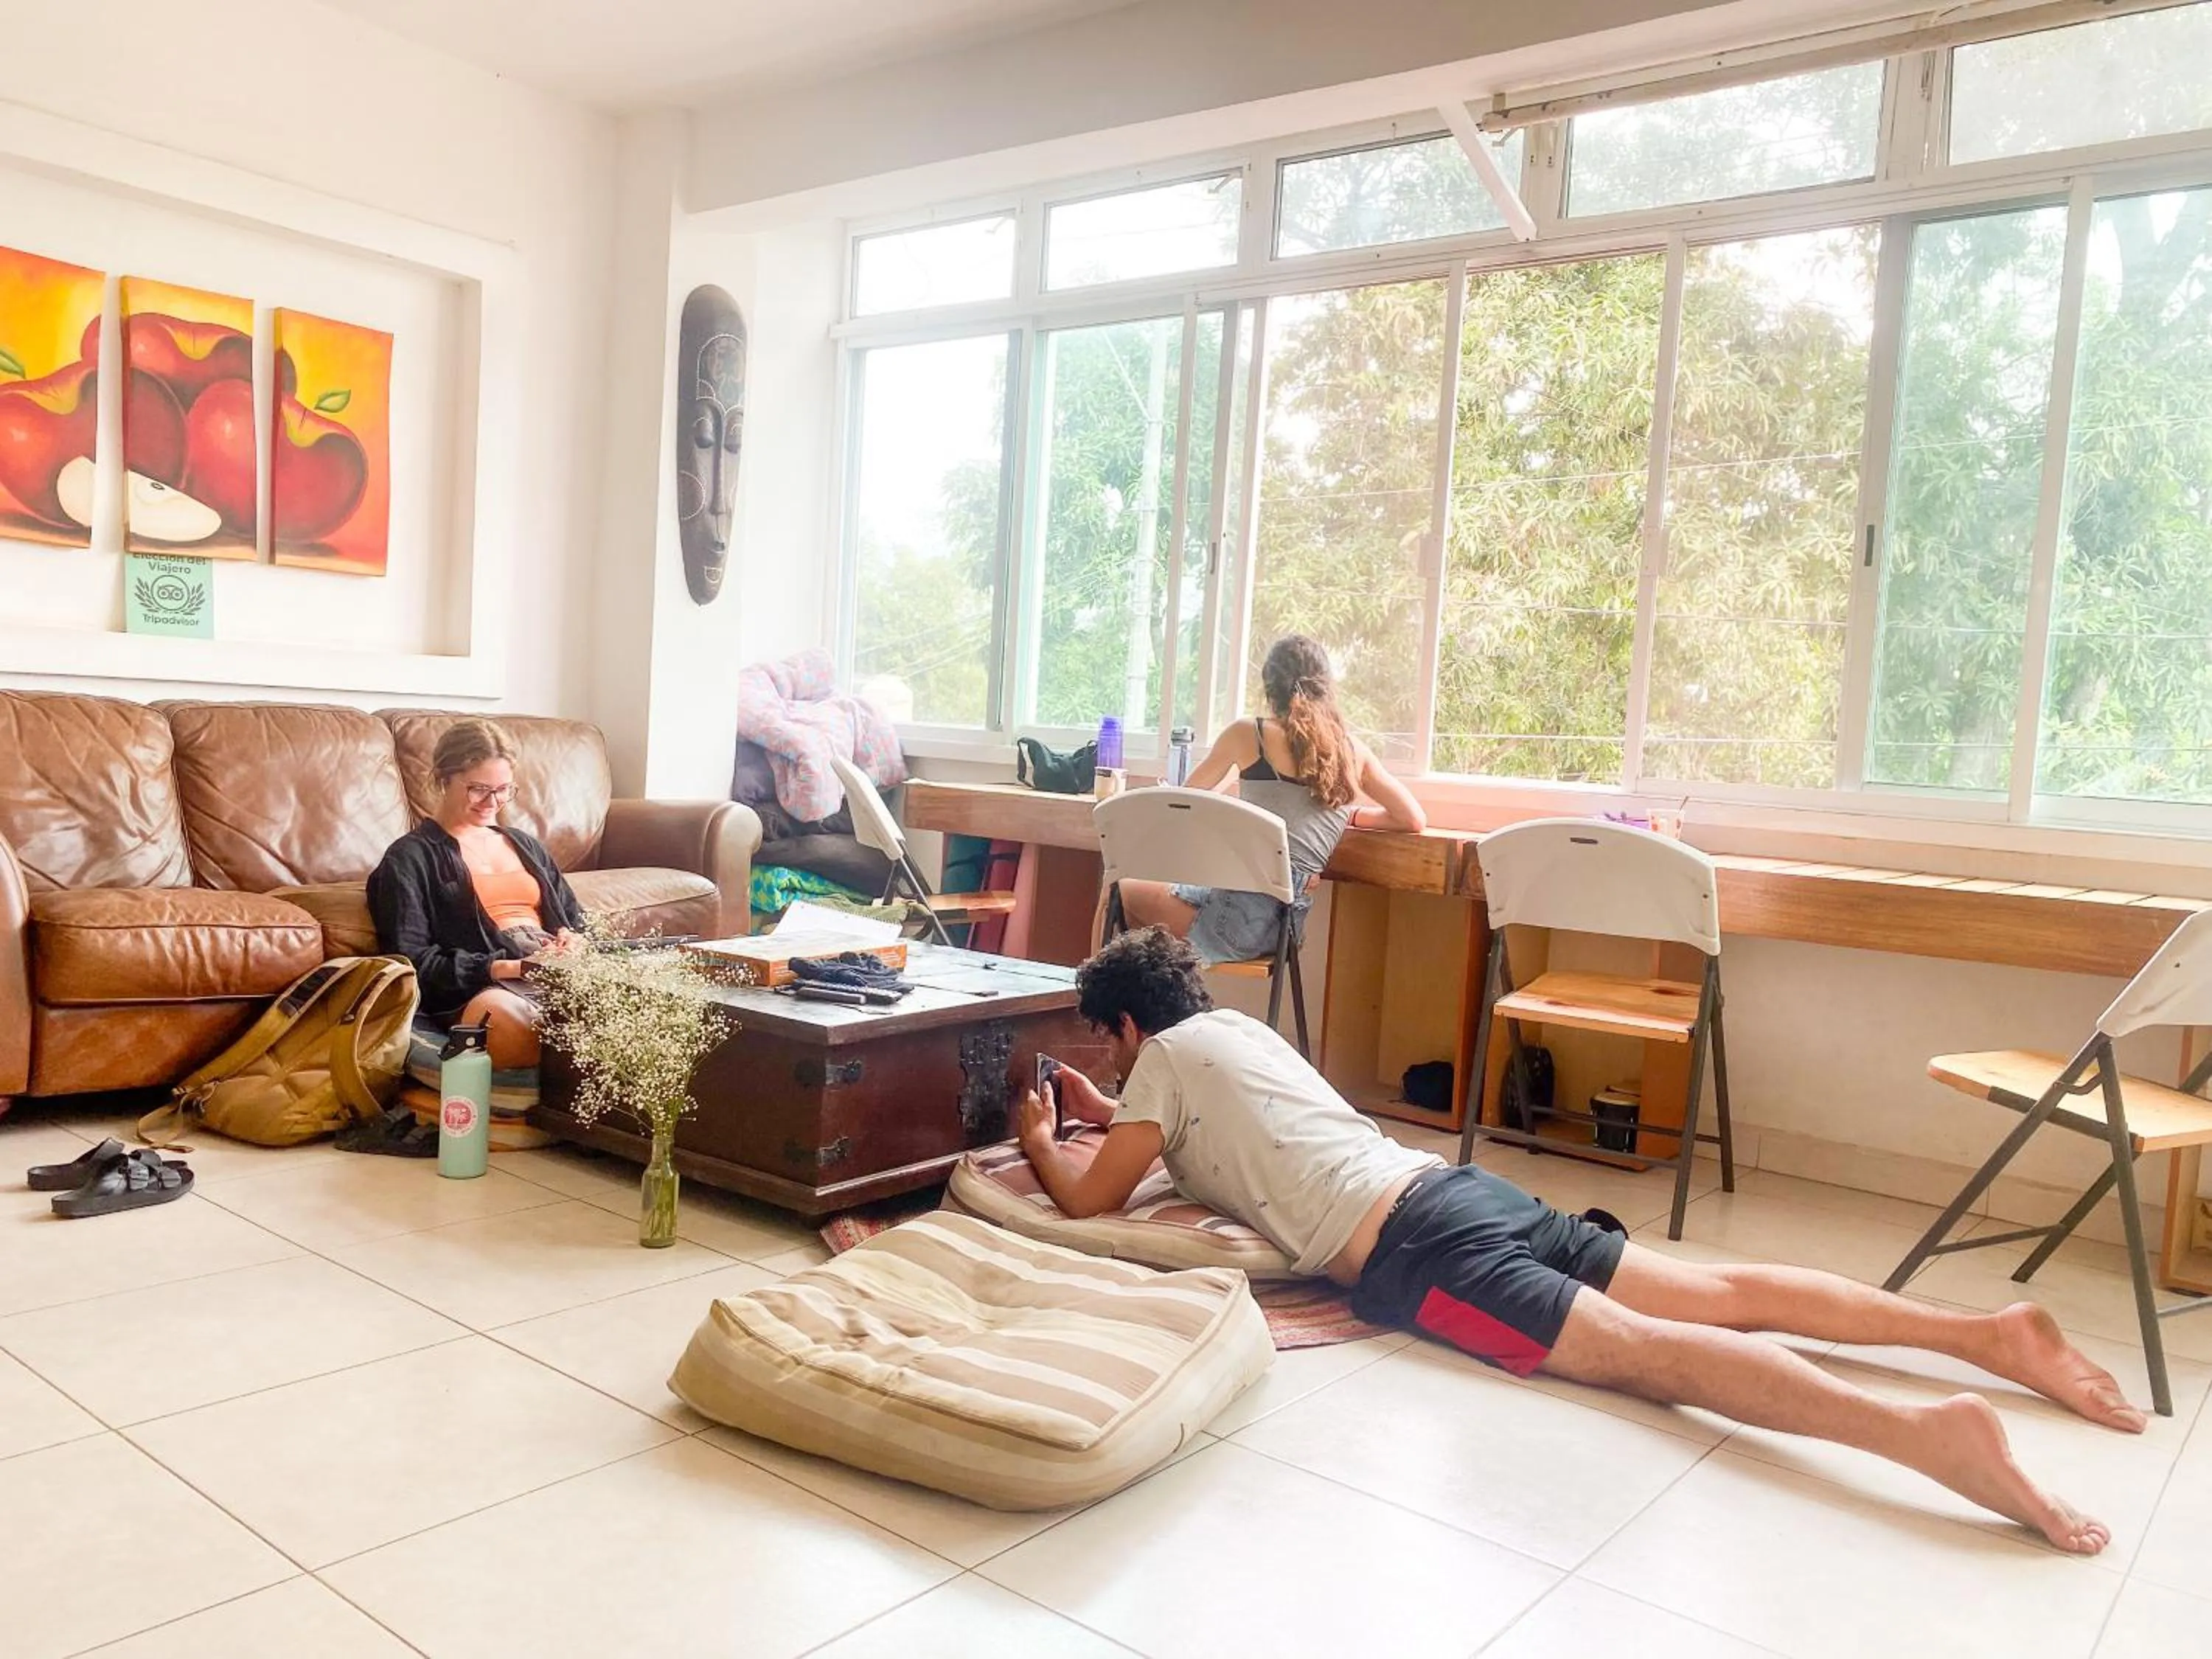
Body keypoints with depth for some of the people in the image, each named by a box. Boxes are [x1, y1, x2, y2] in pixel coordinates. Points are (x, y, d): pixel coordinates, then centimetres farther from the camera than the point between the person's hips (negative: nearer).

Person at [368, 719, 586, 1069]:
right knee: (511, 1021, -44)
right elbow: (412, 961, 1)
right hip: (477, 992, -4)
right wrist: (504, 968, -12)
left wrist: (573, 941, 5)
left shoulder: (525, 845, 31)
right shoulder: (410, 859, 12)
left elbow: (575, 918, 32)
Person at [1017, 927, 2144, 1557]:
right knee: (1719, 1298, 3)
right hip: (1461, 1185, 8)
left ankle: (1926, 1432, -39)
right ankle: (1986, 1330, -3)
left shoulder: (1163, 1057, 3)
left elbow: (1090, 1199, 3)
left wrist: (1040, 1142, 21)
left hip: (1409, 1248, -8)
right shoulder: (1234, 1025, 27)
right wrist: (1107, 1114, 49)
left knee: (1647, 1352, -23)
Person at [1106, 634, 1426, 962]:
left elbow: (1188, 796, 16)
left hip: (1242, 916, -6)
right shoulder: (1354, 751, 7)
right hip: (1286, 926, 6)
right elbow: (1416, 820, 13)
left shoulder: (1248, 733, -2)